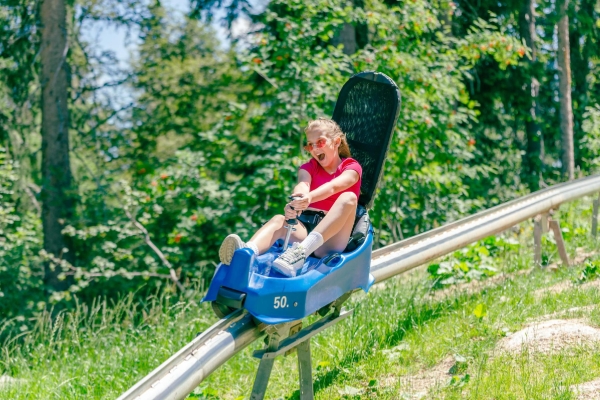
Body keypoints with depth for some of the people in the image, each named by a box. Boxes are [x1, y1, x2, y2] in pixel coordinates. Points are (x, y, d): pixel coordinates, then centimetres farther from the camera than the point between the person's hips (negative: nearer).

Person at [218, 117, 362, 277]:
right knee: (279, 220, -28)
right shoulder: (308, 168, 16)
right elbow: (302, 185, -10)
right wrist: (295, 203, -35)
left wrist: (309, 198, -41)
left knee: (349, 198, -29)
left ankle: (301, 252, -50)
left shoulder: (351, 168, 6)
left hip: (332, 238, -3)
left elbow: (333, 187, -18)